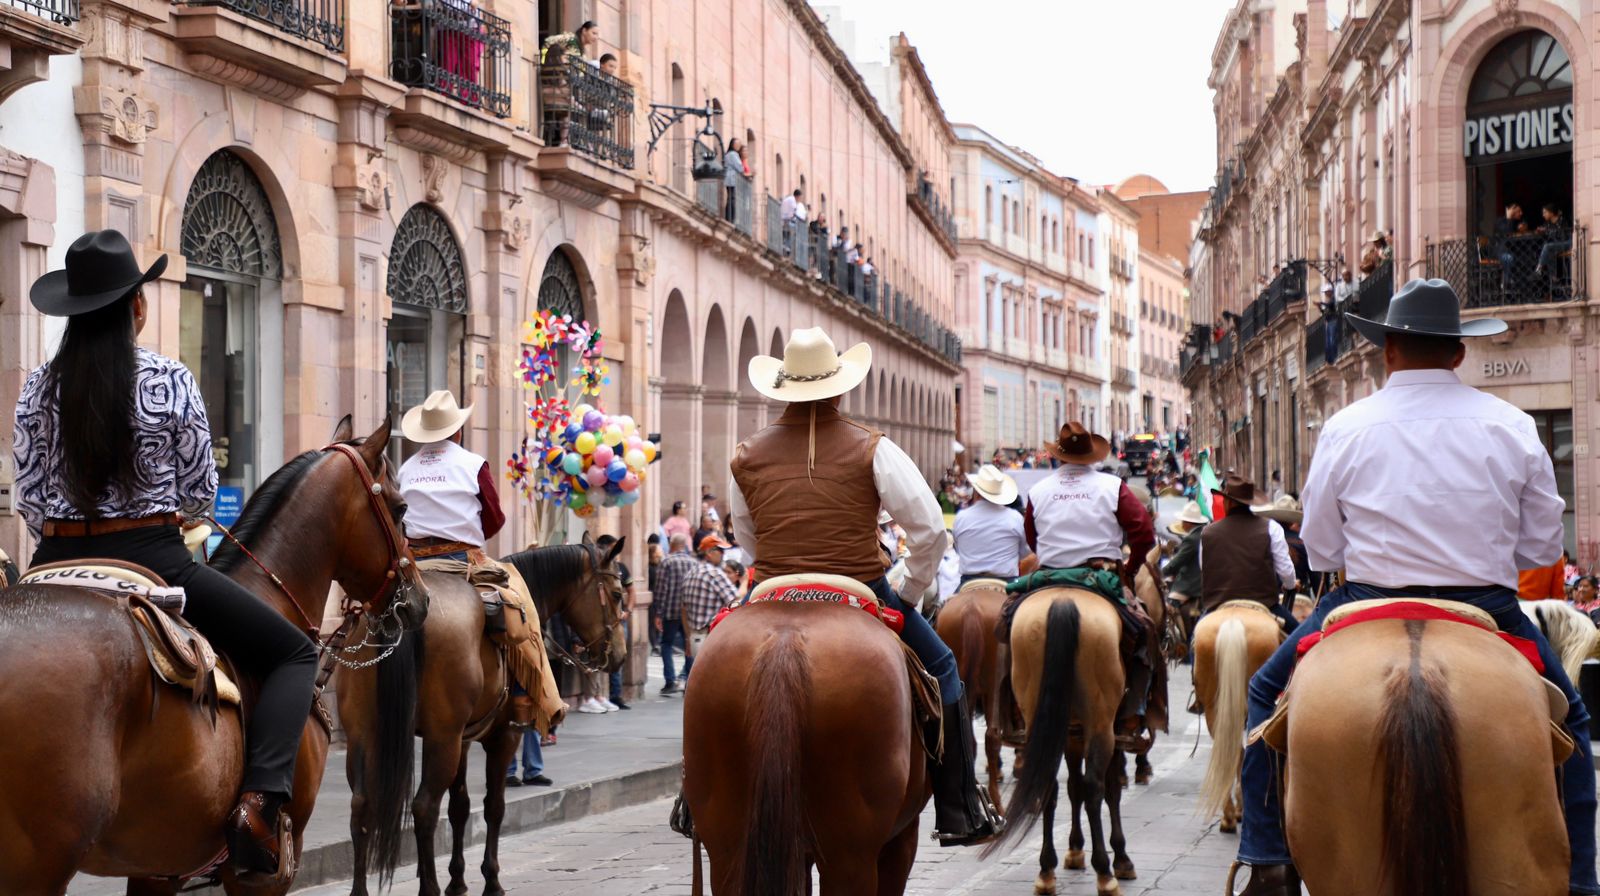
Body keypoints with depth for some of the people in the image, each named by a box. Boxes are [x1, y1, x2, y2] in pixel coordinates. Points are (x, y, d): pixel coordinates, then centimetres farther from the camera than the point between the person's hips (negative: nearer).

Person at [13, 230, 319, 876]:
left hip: (58, 563, 4)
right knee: (293, 654, 6)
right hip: (152, 558, -4)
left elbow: (29, 498, 3)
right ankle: (260, 802, -16)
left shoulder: (40, 387, 2)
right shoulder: (170, 380, -7)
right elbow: (200, 492, -1)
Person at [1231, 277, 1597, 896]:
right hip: (1489, 611, 1)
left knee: (1266, 694, 20)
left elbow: (1320, 549, 1)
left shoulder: (1345, 429, -4)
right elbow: (1543, 547, 3)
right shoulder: (1514, 427, -2)